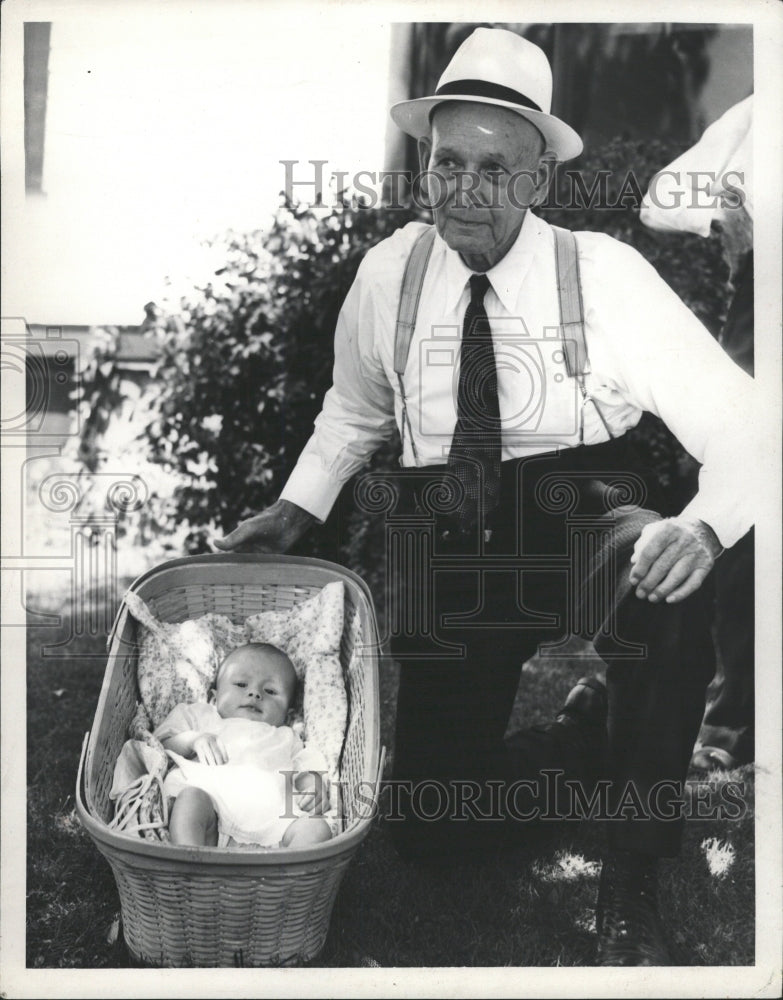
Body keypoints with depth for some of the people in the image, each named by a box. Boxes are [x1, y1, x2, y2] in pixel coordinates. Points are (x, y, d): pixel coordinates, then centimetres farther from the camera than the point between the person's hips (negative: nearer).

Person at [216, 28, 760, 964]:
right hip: (448, 540, 2)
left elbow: (731, 414, -13)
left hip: (581, 518, -2)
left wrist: (704, 525, -31)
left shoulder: (603, 272, -8)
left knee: (665, 595, -39)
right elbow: (351, 413, 21)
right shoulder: (388, 274, 1)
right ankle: (587, 736, 25)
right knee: (430, 832, -7)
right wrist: (295, 510, 9)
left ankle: (630, 887, -14)